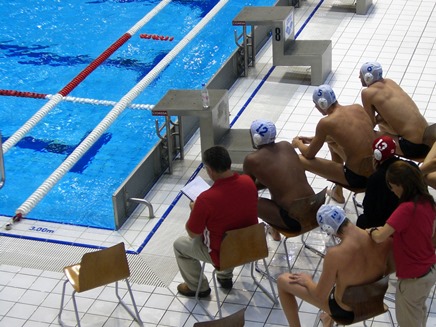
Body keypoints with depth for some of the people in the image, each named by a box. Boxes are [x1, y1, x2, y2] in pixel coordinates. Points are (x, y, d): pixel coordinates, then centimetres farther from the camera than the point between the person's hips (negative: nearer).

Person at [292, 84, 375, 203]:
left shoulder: (326, 122, -13)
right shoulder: (358, 108, 4)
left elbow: (309, 155, -1)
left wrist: (298, 143, 21)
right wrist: (314, 139, 27)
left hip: (359, 178, -7)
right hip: (378, 170, 7)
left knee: (300, 160, 1)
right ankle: (337, 192, 43)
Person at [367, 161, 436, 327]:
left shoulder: (407, 208, -30)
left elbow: (379, 237, -33)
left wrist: (371, 231, -10)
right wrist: (393, 228, 8)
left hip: (413, 277, -8)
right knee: (419, 311, 31)